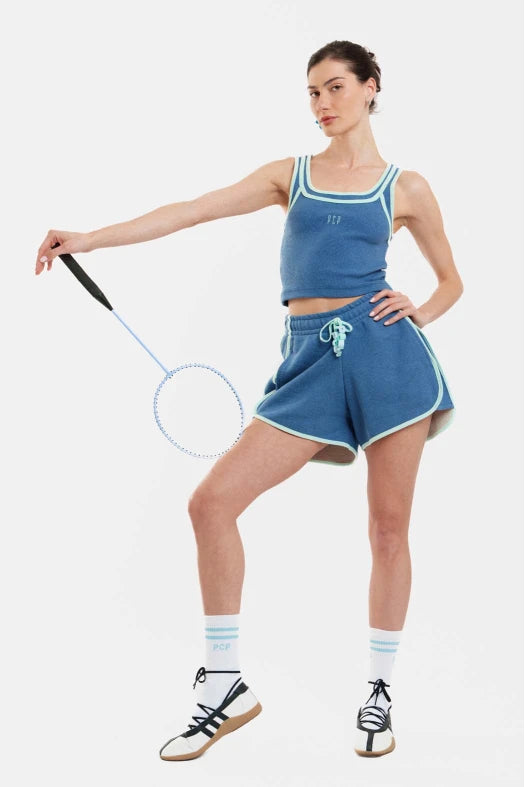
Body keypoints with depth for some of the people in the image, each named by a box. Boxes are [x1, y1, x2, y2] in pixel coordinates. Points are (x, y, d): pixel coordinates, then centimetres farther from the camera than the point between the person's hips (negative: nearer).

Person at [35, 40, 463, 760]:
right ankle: (225, 686, 1)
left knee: (389, 527, 0)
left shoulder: (406, 187, 10)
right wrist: (89, 238, 0)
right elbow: (190, 211, 7)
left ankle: (380, 694, 16)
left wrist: (419, 311, -4)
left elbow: (451, 281, 19)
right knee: (212, 501, -9)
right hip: (309, 359, 2)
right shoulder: (291, 175, 15)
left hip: (385, 349, -2)